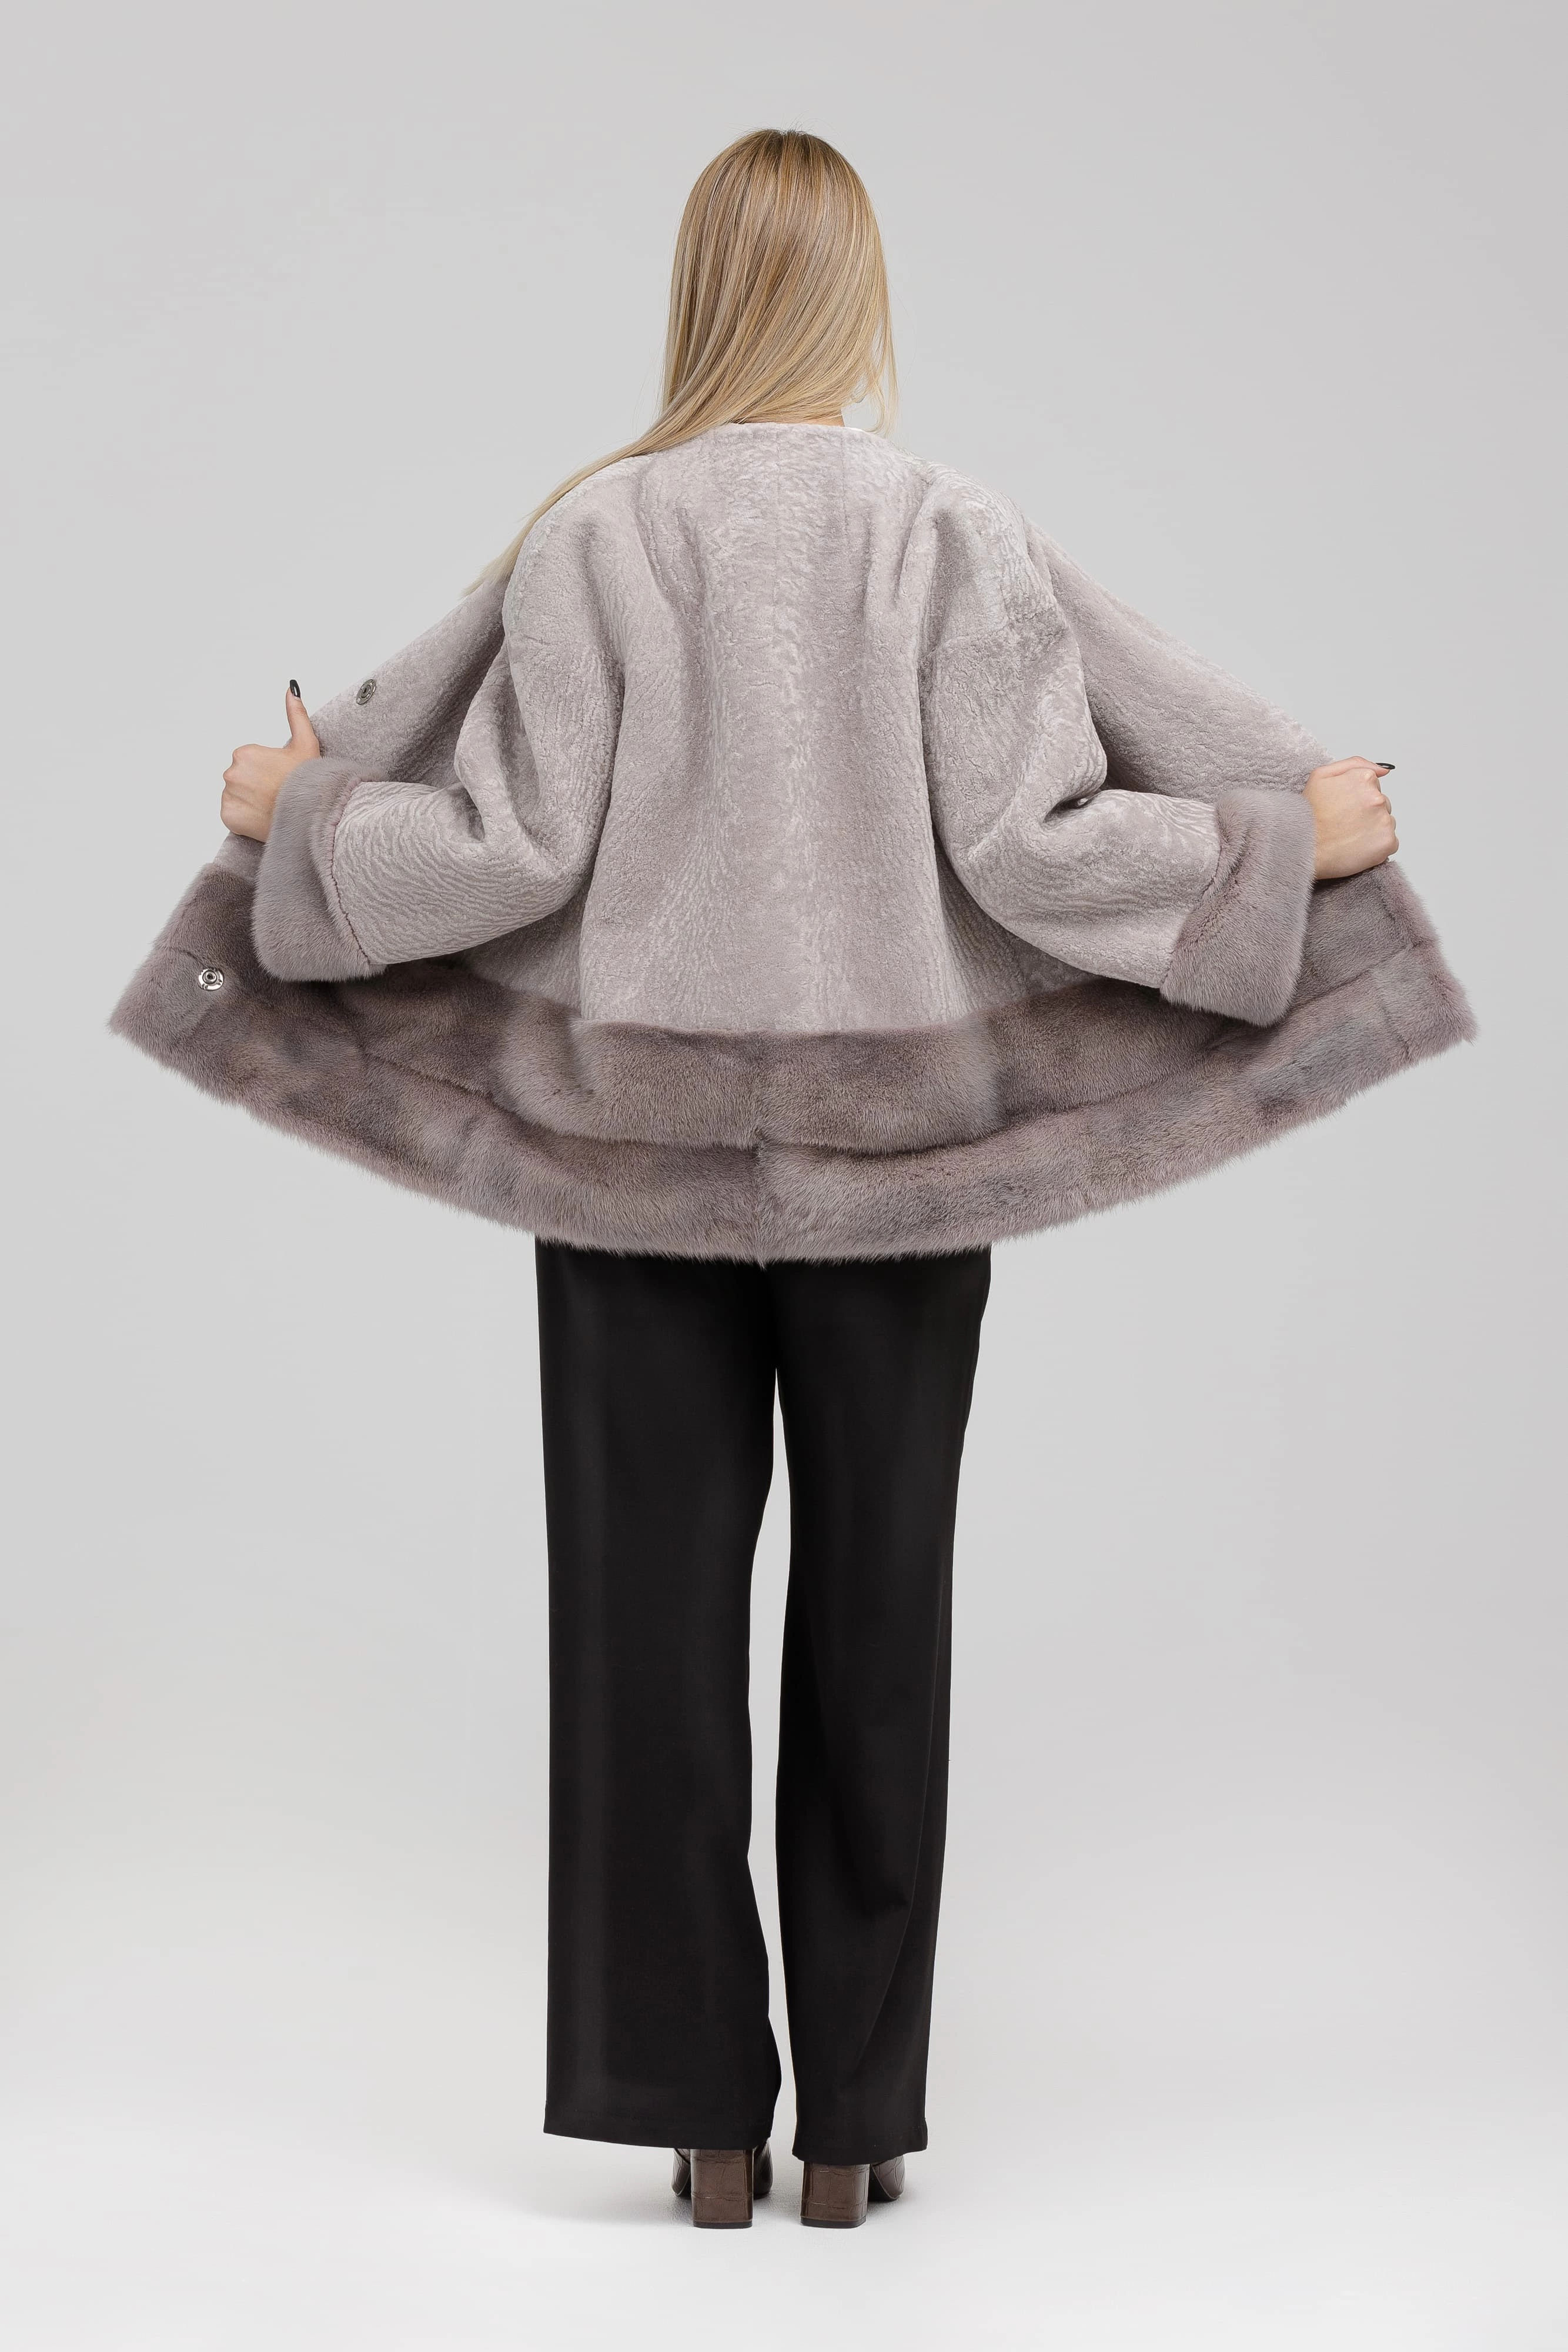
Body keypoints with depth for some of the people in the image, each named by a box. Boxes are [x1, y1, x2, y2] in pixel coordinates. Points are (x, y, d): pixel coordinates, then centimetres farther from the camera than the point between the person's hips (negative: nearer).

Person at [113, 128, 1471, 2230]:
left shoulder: (596, 537, -7)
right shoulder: (957, 536, -7)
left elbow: (508, 853, -7)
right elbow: (1034, 848, -11)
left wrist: (296, 813, 11)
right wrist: (1296, 836, 2)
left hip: (634, 1136, 0)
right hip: (894, 1143, 0)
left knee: (652, 1603, 8)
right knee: (875, 1608, 9)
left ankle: (702, 2112, 14)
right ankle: (857, 2118, 15)